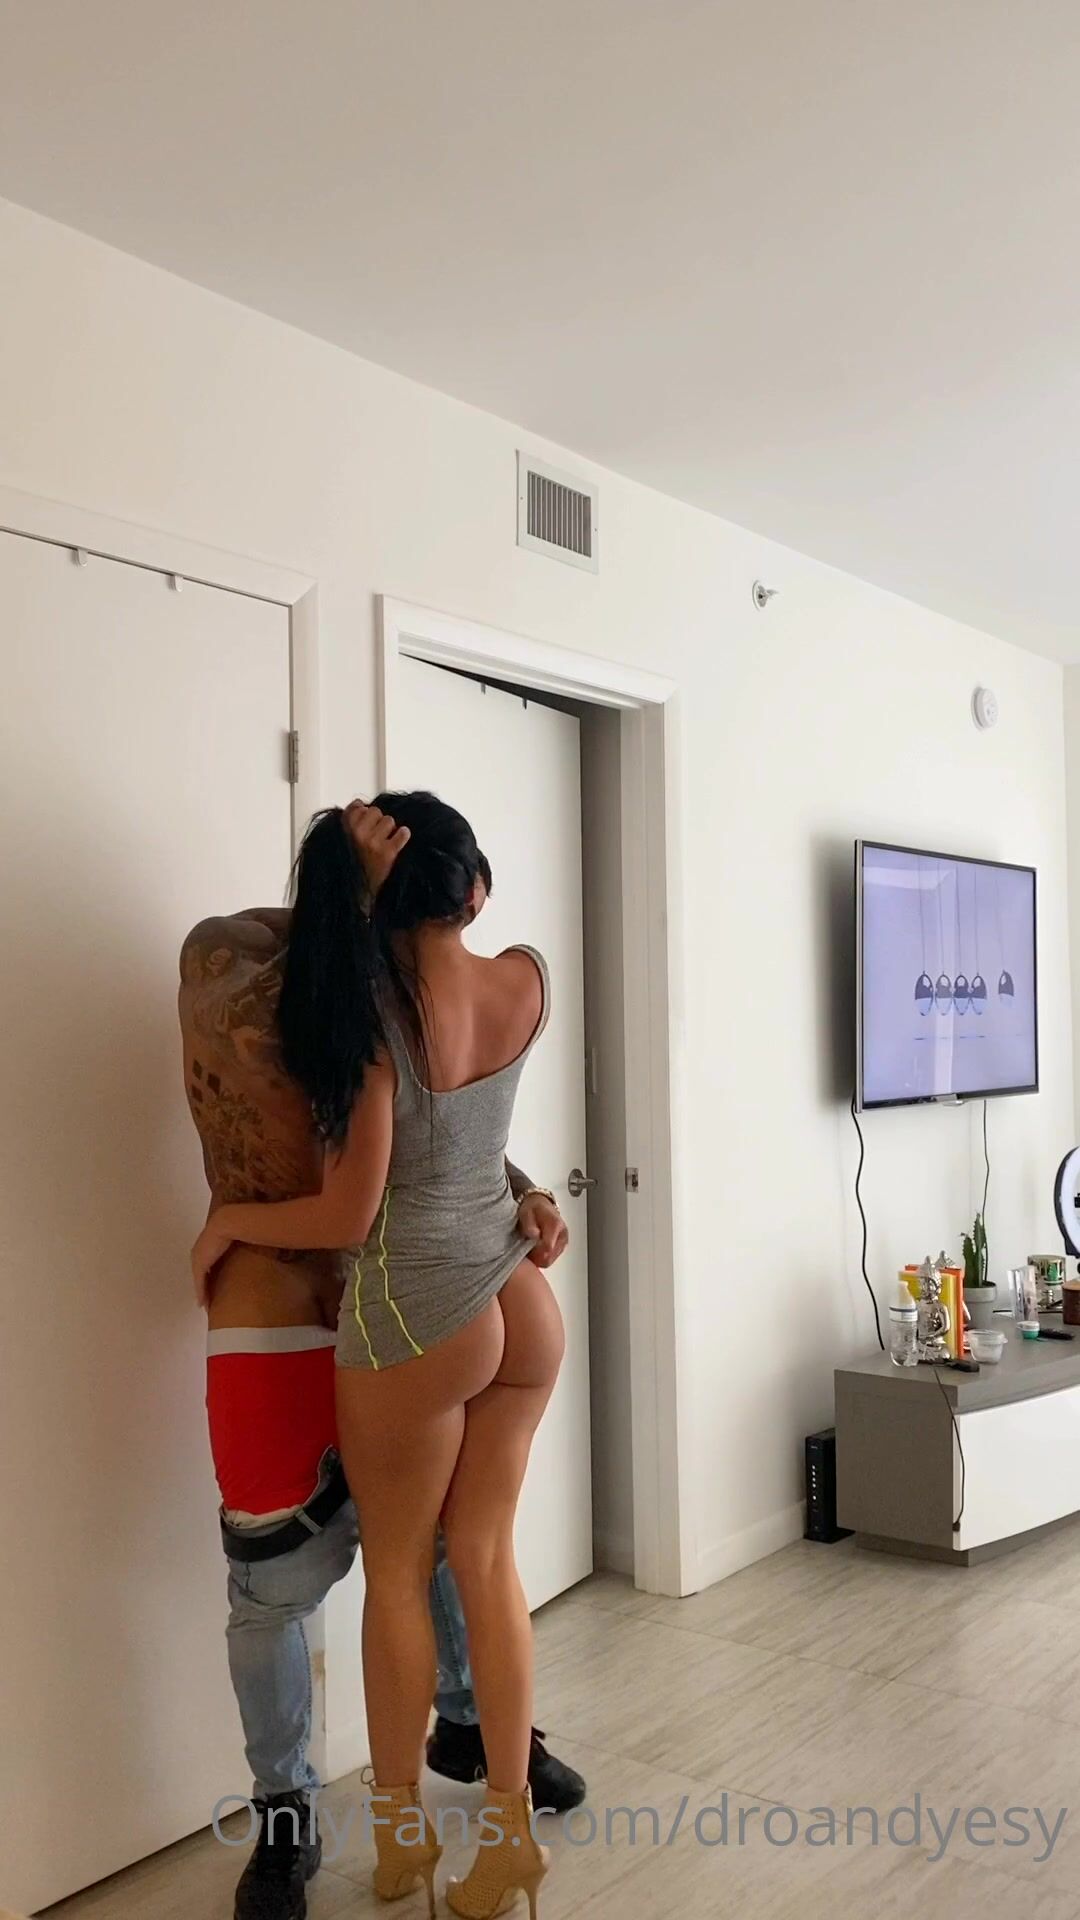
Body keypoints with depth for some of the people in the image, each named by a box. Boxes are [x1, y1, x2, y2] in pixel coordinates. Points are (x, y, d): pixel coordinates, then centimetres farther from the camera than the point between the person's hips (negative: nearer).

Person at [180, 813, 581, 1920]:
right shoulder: (227, 951, -9)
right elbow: (268, 1032, -30)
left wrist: (525, 1196, -16)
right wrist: (365, 906, -27)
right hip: (276, 1321, -5)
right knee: (275, 1585, 5)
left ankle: (465, 1725, 43)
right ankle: (285, 1815, 26)